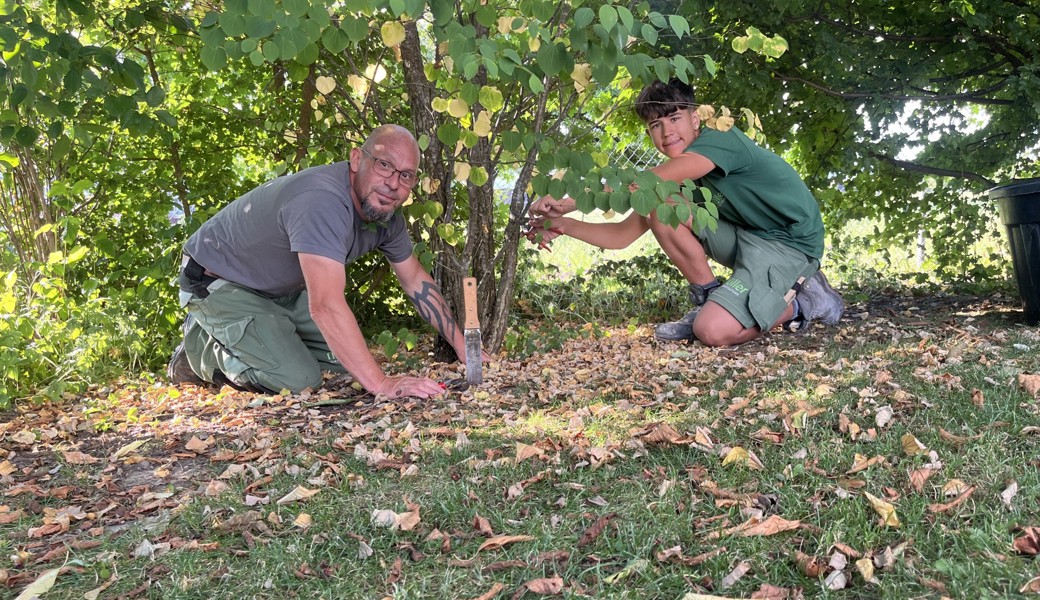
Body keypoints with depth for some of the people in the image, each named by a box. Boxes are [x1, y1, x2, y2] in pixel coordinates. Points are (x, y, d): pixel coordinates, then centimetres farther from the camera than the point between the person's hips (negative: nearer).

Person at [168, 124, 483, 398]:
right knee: (298, 380, -20)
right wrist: (382, 384, -45)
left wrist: (463, 347, 1)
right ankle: (200, 348, 5)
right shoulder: (323, 202, -37)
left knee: (346, 359, 6)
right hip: (218, 283, -9)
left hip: (282, 290, 9)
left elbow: (415, 279, 4)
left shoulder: (386, 212, -9)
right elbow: (326, 306, -45)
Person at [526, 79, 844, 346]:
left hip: (791, 242, -7)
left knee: (713, 330, -26)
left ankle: (803, 303, 0)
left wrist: (570, 202, -32)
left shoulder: (720, 139, -19)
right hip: (746, 237, 7)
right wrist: (562, 224, -8)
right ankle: (710, 298, 0)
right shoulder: (677, 175, 6)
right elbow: (621, 234, 5)